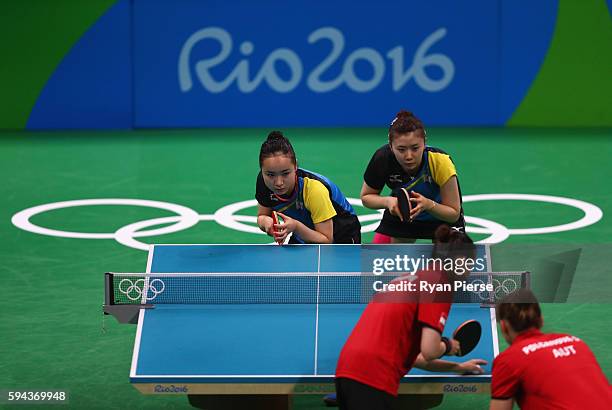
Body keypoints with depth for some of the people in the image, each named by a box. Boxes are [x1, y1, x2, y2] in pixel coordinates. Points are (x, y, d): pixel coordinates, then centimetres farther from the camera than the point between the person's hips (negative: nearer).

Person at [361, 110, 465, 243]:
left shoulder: (441, 162, -34)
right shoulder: (382, 158, -29)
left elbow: (454, 214, -23)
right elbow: (366, 197, -11)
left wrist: (428, 205, -42)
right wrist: (387, 201, -32)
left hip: (442, 216, -2)